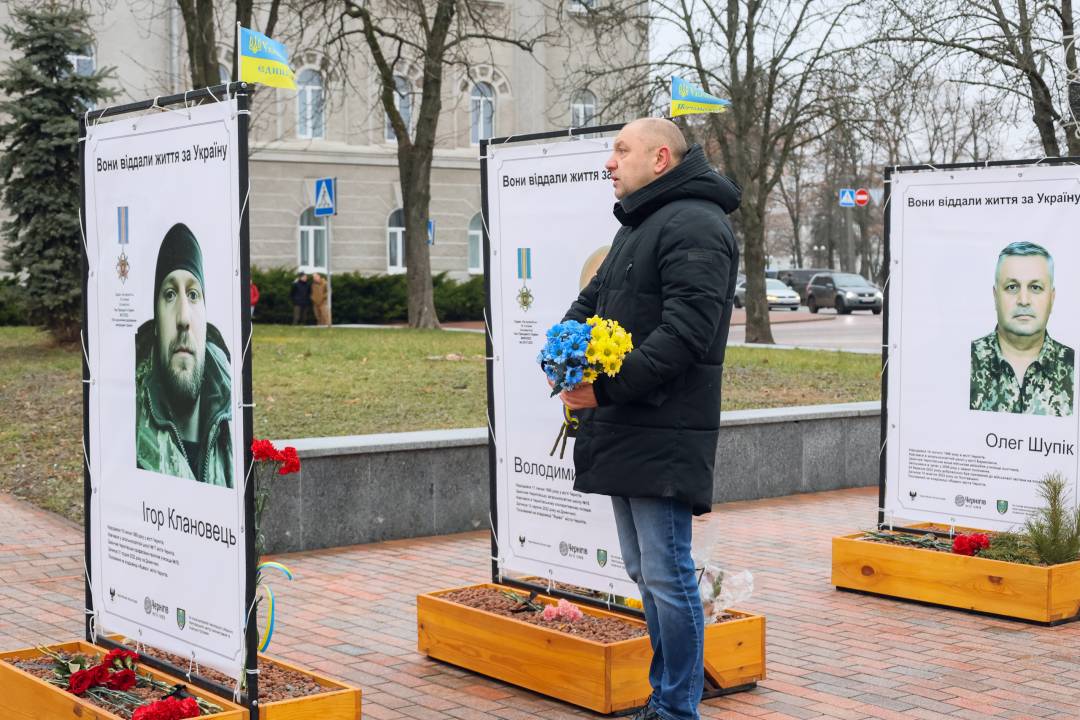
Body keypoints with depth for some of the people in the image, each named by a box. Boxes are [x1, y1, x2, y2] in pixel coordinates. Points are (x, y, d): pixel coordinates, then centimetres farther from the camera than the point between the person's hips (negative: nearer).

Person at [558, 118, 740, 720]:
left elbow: (685, 331, -22)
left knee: (667, 574, -6)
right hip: (625, 433, 10)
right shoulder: (637, 228, 22)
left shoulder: (695, 226, -12)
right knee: (645, 573, 16)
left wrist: (605, 387, -23)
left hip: (664, 437, -10)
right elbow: (594, 301, 24)